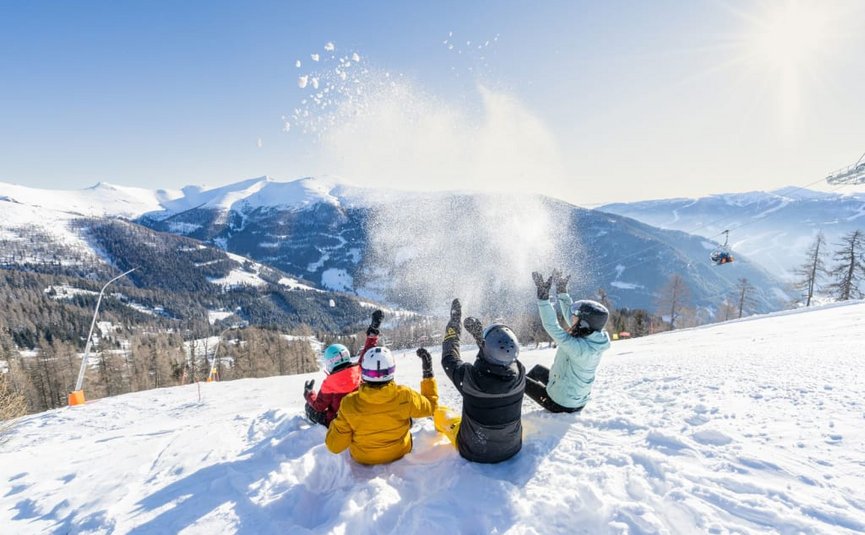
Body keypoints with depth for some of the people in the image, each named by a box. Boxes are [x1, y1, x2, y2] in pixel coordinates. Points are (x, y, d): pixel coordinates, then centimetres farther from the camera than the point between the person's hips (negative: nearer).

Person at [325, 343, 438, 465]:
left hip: (362, 458, 0)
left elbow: (335, 446, -21)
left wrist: (335, 424, -2)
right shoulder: (405, 396, -29)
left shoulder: (349, 404, -31)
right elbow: (431, 405, -8)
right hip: (399, 453, 0)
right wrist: (428, 374, -2)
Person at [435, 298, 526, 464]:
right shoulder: (519, 374, -25)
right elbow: (506, 357, -2)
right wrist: (479, 334, 3)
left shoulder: (470, 376, -33)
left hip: (473, 452, -2)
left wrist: (453, 323, -3)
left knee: (440, 412, 21)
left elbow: (449, 359, -12)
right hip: (512, 448, 3)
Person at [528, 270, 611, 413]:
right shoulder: (594, 337, -12)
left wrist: (543, 295, -33)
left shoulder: (579, 347, -36)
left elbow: (551, 326, -35)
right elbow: (569, 312, 1)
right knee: (537, 369, 27)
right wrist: (562, 290, 3)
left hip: (560, 404, -8)